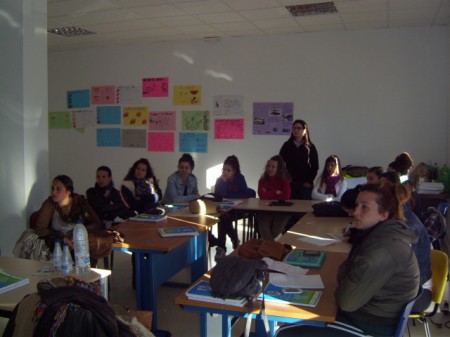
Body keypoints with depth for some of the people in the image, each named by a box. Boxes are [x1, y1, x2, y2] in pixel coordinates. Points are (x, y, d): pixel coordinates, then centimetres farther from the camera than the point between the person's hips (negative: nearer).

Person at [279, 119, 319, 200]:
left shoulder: (310, 147, 4)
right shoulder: (286, 146, 7)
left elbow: (315, 166, 3)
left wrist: (309, 181, -5)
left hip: (305, 184, -1)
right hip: (289, 183, 1)